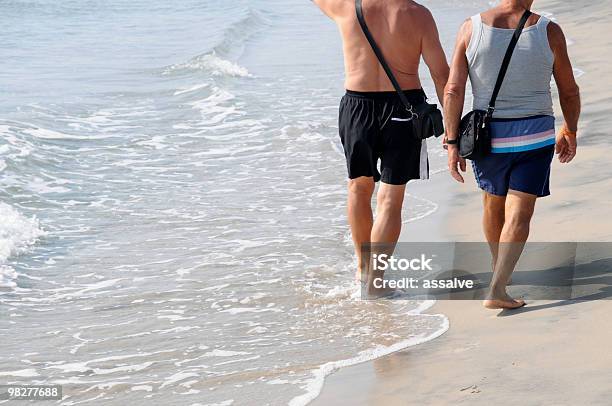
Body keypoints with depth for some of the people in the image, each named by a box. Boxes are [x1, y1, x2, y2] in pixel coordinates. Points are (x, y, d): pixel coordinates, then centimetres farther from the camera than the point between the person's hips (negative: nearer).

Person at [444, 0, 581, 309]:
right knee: (518, 215, -2)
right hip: (534, 138, -2)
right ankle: (497, 290, -15)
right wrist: (570, 132, 18)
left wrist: (452, 143, -3)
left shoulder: (471, 28, -7)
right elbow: (569, 91, 2)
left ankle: (499, 268, 44)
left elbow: (453, 91, -9)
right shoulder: (548, 31, -8)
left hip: (488, 138, 2)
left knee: (494, 202, 24)